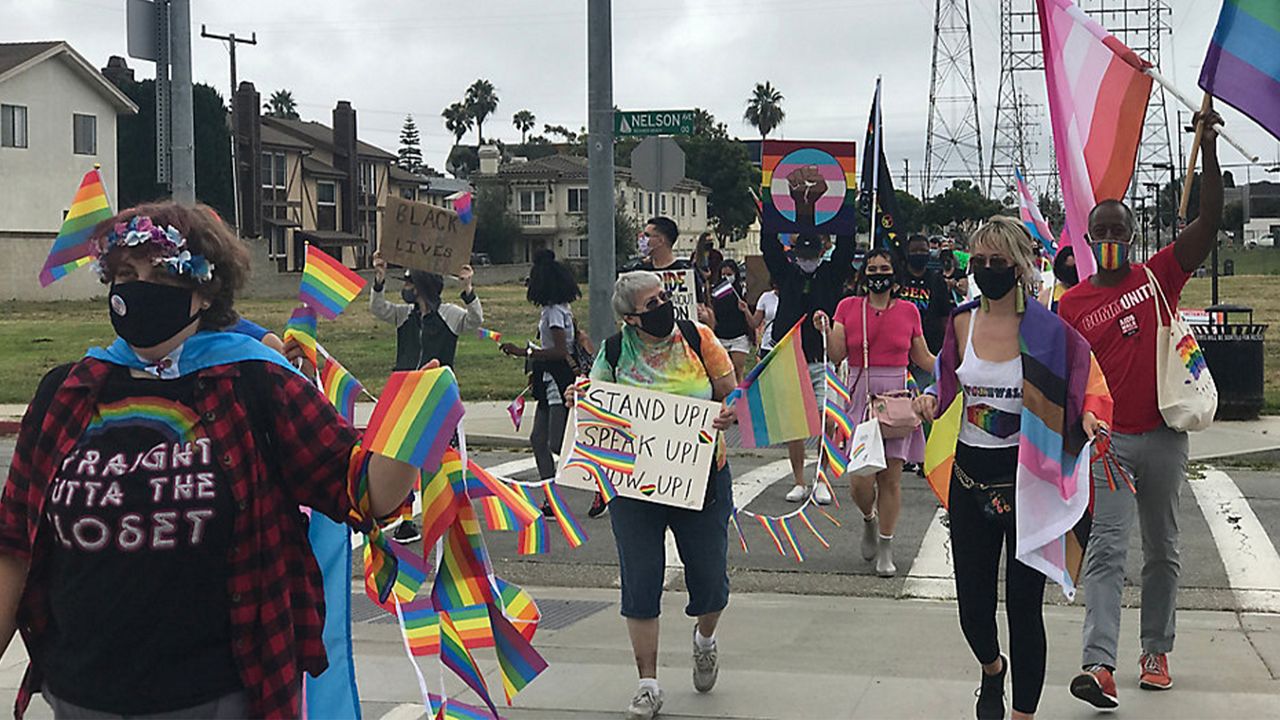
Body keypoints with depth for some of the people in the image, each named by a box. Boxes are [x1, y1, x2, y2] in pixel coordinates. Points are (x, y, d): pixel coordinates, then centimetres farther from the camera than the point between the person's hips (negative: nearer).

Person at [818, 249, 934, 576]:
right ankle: (869, 519, 27)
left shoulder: (908, 311, 8)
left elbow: (923, 359, 15)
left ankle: (885, 549, 10)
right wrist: (826, 330, -18)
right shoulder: (848, 307, 6)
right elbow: (837, 355, -1)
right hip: (861, 396, 0)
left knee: (891, 477, -1)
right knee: (861, 478, -8)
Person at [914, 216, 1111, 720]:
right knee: (972, 602, 10)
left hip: (1027, 479, -4)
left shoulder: (1045, 330, -9)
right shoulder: (961, 324, 4)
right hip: (970, 475, 4)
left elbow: (1090, 388, -4)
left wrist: (1089, 418, -26)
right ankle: (991, 667, 43)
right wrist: (929, 403, -4)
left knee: (1023, 602, -1)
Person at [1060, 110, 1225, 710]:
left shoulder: (1159, 277, 2)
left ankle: (1156, 653, 24)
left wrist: (1208, 150, -20)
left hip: (1163, 437, 1)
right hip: (1106, 441, -1)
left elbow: (1209, 223, -11)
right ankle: (1099, 666, -19)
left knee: (1162, 550, 12)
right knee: (1107, 549, -10)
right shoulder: (1072, 303, 3)